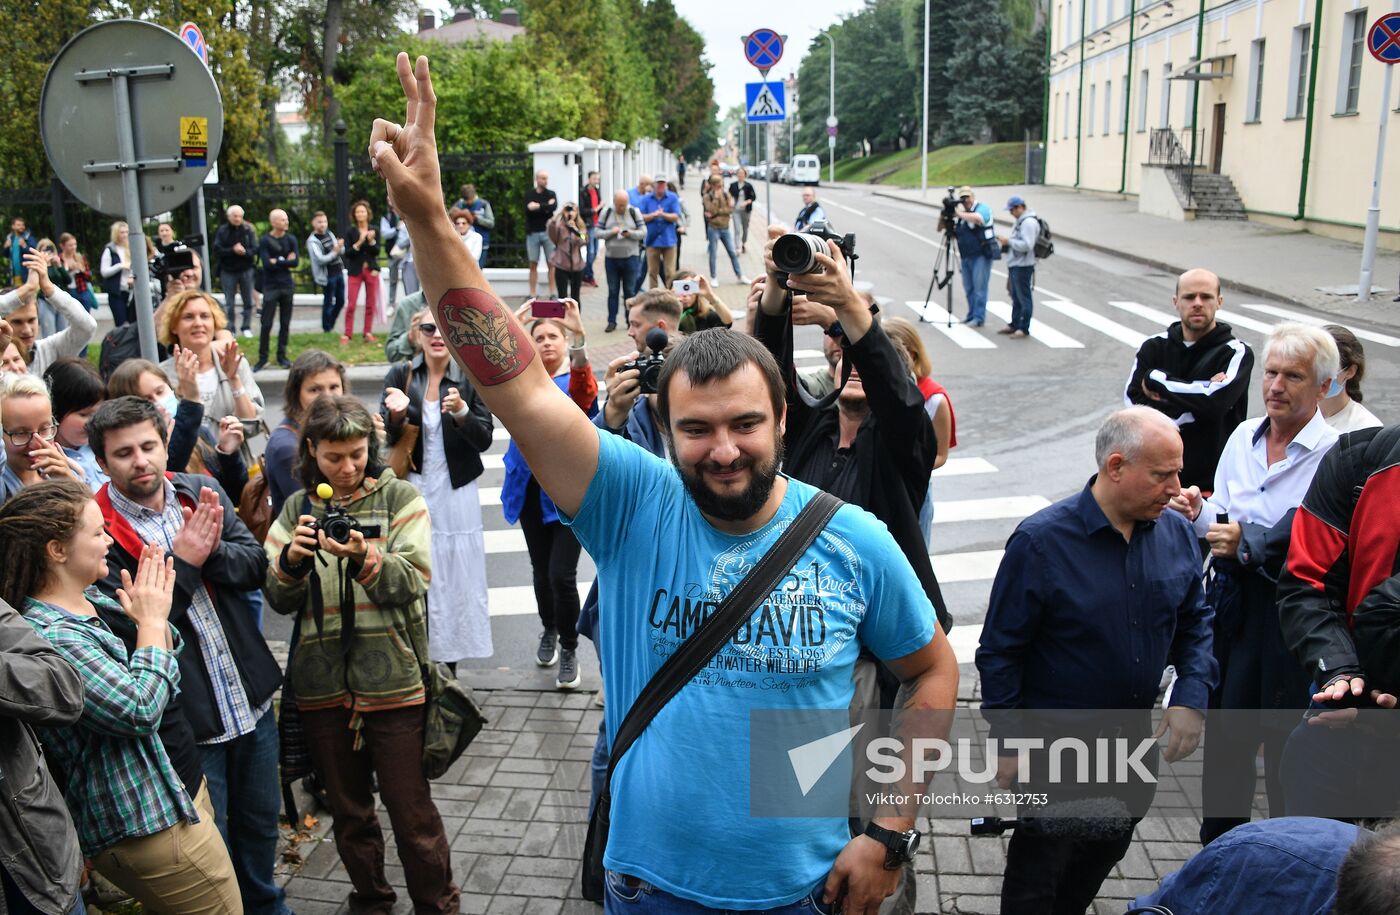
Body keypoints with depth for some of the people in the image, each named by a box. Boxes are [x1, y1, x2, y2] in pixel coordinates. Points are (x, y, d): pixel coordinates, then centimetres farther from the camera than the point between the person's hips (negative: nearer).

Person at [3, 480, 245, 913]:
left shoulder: (93, 600, 4)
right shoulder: (50, 637, -24)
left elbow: (167, 665, 13)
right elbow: (140, 709, -27)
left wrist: (154, 613, -5)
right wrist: (152, 621, -17)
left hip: (181, 791, 10)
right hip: (148, 826, -10)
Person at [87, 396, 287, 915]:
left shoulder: (202, 493, 0)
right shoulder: (98, 528, -16)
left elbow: (256, 565, -4)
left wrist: (212, 550, -22)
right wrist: (183, 561, -24)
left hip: (253, 702, 5)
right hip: (187, 721, -5)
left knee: (261, 823, 24)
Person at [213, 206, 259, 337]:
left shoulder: (248, 230, -1)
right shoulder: (222, 231, -2)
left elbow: (255, 249, -7)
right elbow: (217, 250, -9)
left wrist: (245, 252, -26)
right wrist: (233, 250, -21)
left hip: (246, 270, 1)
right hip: (228, 271, -1)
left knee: (248, 302, 7)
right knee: (229, 303, 3)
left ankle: (246, 327, 18)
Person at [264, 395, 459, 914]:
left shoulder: (399, 498, 0)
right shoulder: (297, 508, 8)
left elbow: (413, 581, -9)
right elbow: (279, 600, 5)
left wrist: (364, 558, -26)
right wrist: (292, 560, -15)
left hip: (392, 679, -3)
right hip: (323, 683, 3)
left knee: (411, 809, 5)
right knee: (348, 811, 17)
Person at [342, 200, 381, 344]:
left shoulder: (373, 230, 5)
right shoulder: (350, 232, 0)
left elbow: (376, 252, 0)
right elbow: (347, 253, -5)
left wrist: (371, 240, -17)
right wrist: (359, 243, -18)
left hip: (371, 270, 2)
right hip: (355, 271, -2)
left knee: (371, 303, 4)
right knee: (351, 304, -6)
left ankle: (368, 333, 12)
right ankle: (347, 334, -1)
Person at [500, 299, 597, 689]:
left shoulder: (577, 381, -3)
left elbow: (583, 390, -28)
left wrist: (579, 334, -44)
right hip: (531, 488, 4)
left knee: (562, 574, -10)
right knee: (540, 569, 17)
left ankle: (569, 650, 10)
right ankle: (549, 631, 42)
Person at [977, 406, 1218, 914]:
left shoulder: (1177, 533, -5)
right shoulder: (1041, 540, -21)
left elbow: (1195, 622, 8)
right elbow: (1000, 650, -15)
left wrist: (1192, 696, -7)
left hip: (1136, 737, 6)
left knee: (1105, 853, 25)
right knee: (1037, 871, 11)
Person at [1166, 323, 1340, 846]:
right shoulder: (1243, 437, 5)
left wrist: (1249, 543, -25)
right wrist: (1199, 513, -9)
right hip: (1231, 601, 5)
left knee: (1287, 744, 6)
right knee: (1225, 733, 15)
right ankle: (1217, 848, 32)